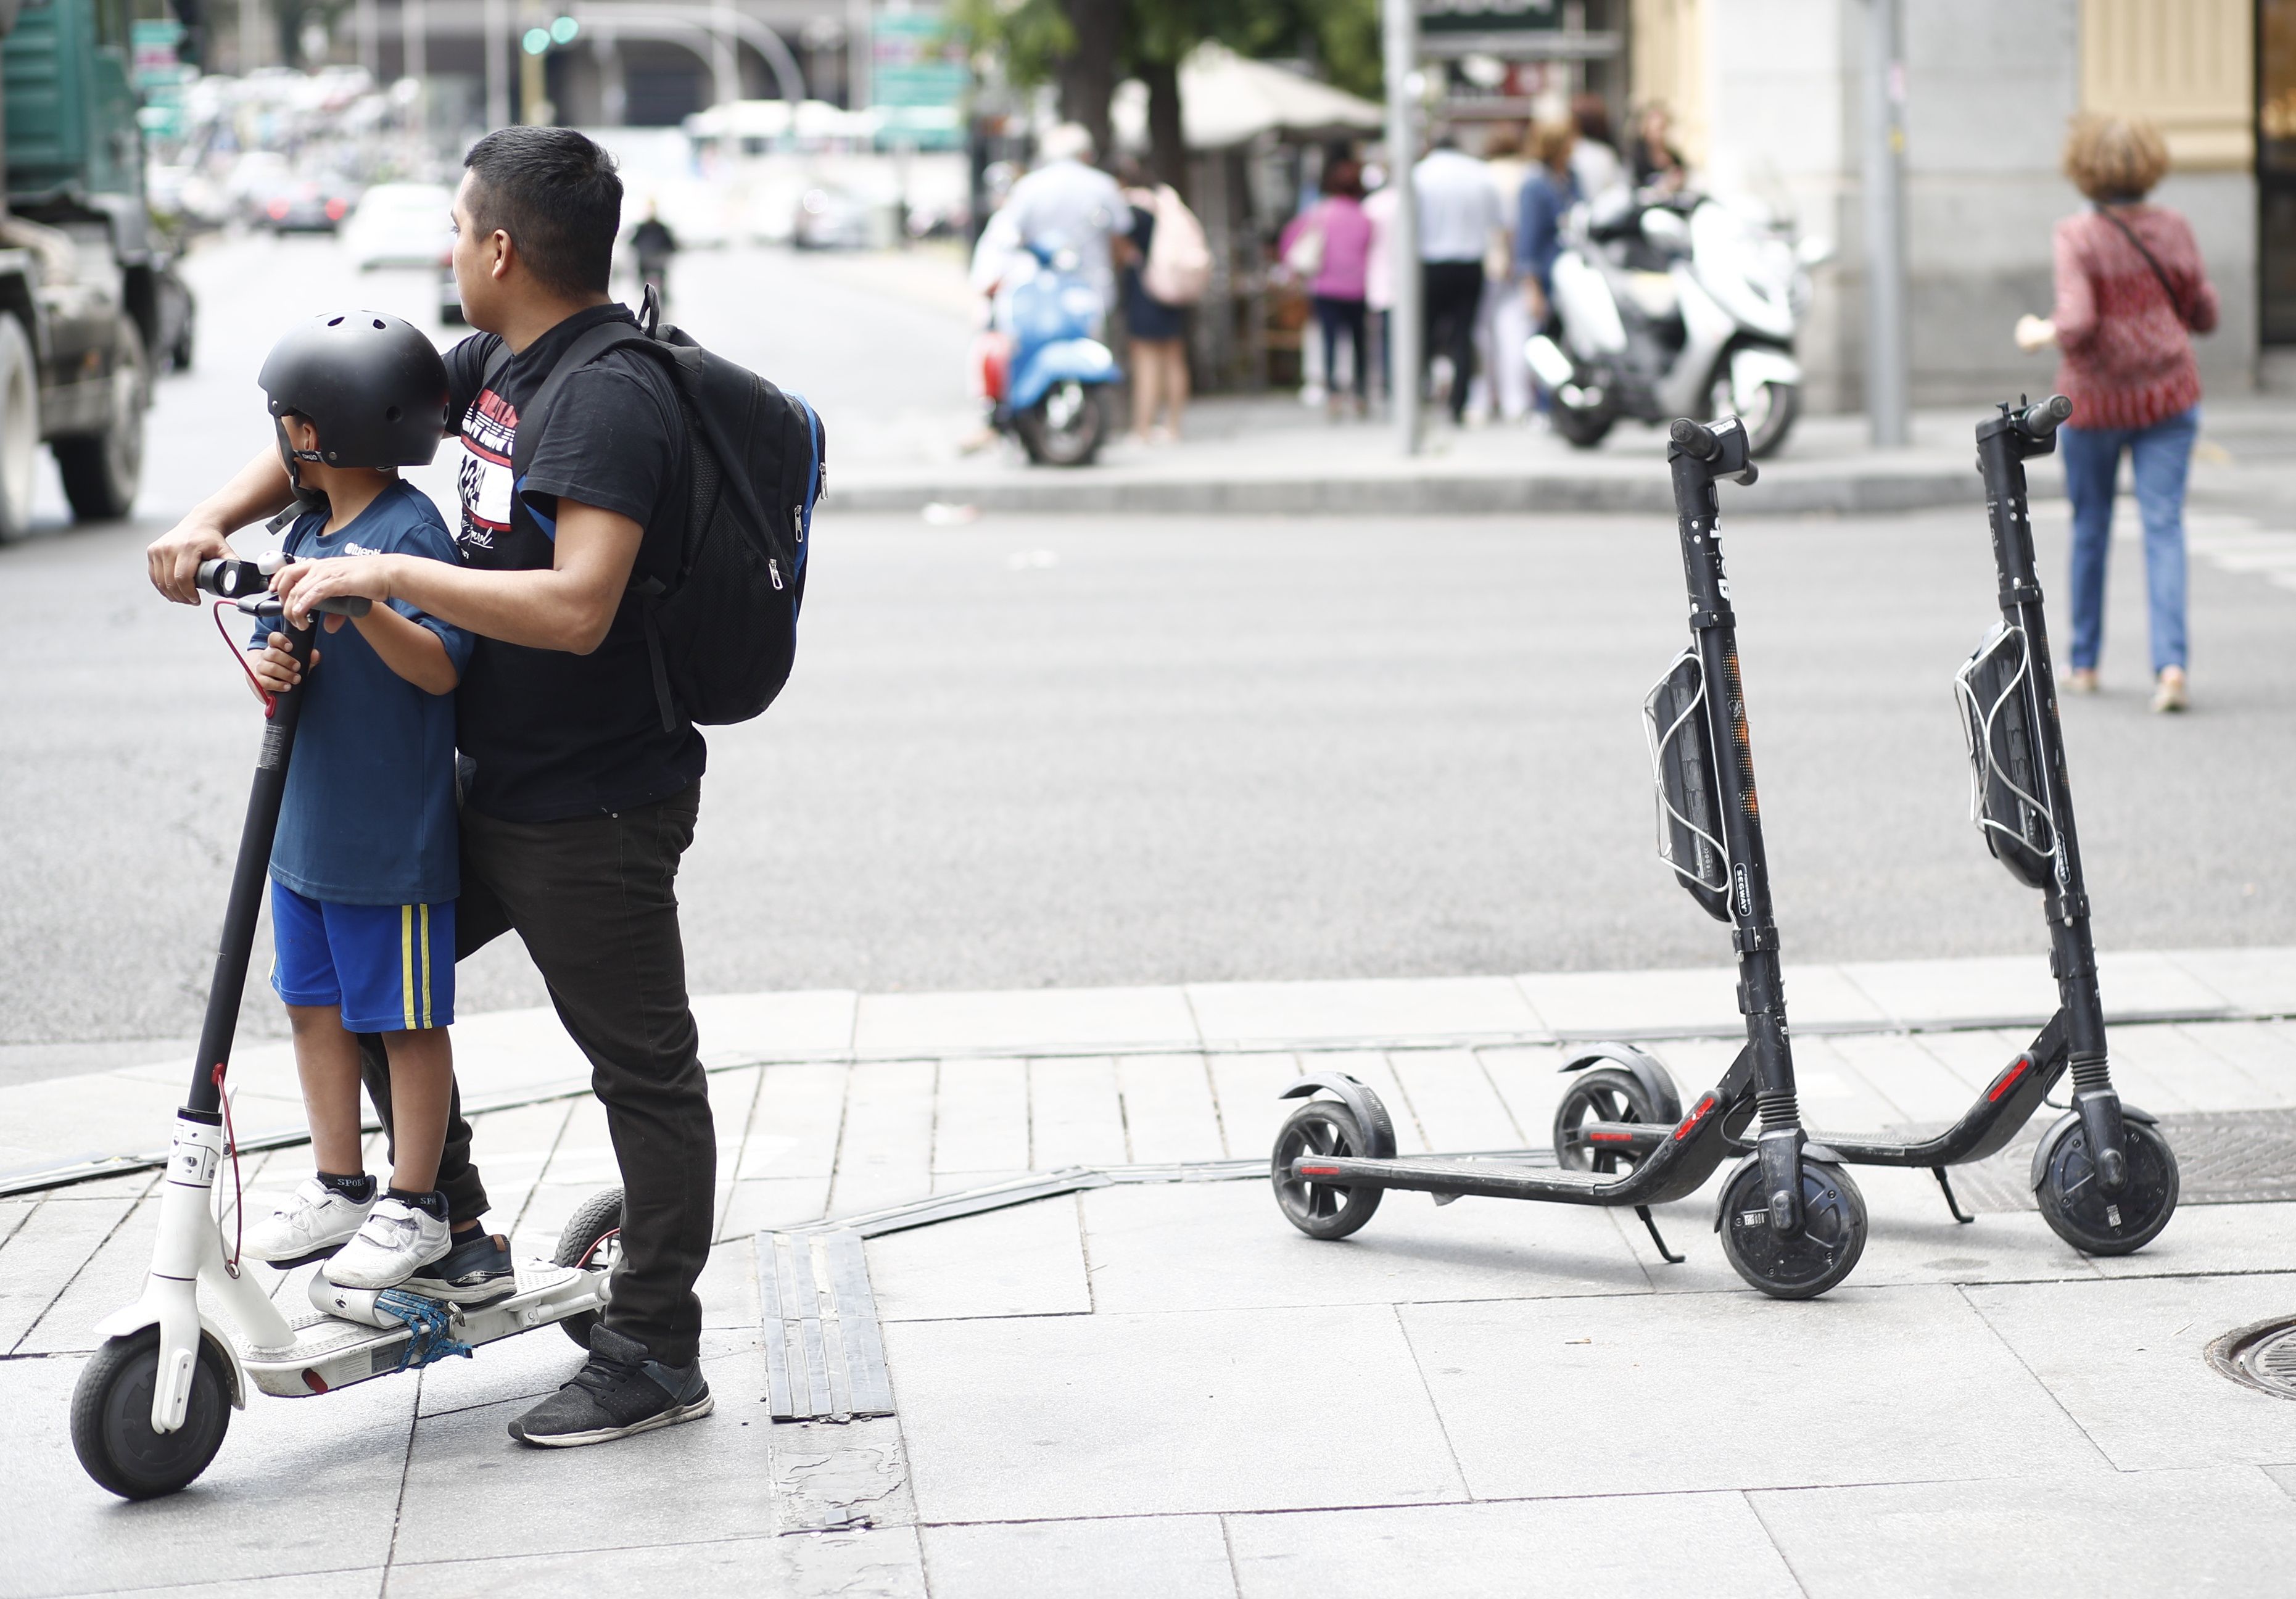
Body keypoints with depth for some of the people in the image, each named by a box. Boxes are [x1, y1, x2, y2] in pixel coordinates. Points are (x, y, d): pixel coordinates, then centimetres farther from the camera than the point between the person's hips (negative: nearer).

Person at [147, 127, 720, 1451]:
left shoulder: (614, 399, -22)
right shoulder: (499, 364, 7)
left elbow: (577, 607, -33)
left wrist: (387, 574, -30)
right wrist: (216, 518, 2)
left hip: (596, 809, -10)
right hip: (495, 789, 10)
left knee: (645, 1070, 1)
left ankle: (654, 1354, 9)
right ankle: (455, 1233, 30)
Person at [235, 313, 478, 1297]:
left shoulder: (410, 531, -16)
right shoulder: (308, 532, 9)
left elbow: (440, 668, -24)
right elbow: (278, 638, 14)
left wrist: (361, 604, -39)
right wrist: (267, 665, -10)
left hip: (390, 838, -8)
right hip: (304, 829, 9)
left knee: (407, 1020, 4)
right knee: (314, 1004, 16)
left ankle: (414, 1207, 14)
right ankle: (337, 1188, 28)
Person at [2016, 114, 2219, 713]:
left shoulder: (2077, 237, -14)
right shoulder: (2173, 229, -2)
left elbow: (2077, 323, -22)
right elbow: (2204, 315, 5)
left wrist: (2040, 335, -2)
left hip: (2095, 398, -2)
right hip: (2168, 394, 2)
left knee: (2091, 526, 16)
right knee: (2164, 527, -3)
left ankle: (2085, 663, 27)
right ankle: (2170, 664, -20)